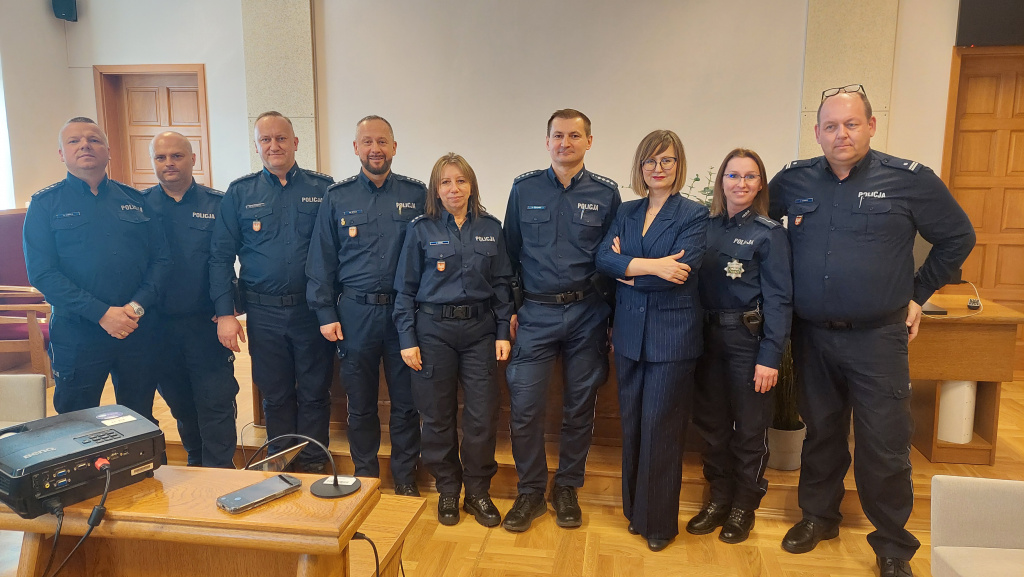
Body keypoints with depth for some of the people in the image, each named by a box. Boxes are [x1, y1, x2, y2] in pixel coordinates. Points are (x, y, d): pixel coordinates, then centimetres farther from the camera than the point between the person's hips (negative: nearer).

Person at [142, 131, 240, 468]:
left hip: (207, 323, -3)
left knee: (216, 401, -1)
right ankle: (196, 463, 36)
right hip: (159, 324, 3)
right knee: (179, 402, 17)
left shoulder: (217, 205, -1)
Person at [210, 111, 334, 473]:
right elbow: (221, 257, 4)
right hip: (264, 313, 1)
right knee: (275, 396, 13)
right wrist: (225, 313, -4)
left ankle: (313, 468, 24)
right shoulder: (240, 194, 5)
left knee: (314, 394, 7)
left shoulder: (322, 189, 2)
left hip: (313, 310, -1)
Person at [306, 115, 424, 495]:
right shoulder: (338, 198, 4)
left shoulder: (417, 194, 2)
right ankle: (365, 476, 29)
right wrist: (325, 313, -1)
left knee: (406, 401, 8)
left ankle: (405, 479, 25)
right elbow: (321, 260, 5)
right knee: (360, 403, 11)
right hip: (355, 313, 1)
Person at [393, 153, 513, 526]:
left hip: (479, 328, 2)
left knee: (483, 414, 1)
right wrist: (407, 339, -4)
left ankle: (478, 491, 21)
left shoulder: (490, 228, 7)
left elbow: (502, 284, 9)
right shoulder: (421, 230, 1)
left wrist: (503, 332, 3)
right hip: (433, 329, -1)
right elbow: (405, 288, 2)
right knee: (438, 415, 6)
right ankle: (447, 491, 25)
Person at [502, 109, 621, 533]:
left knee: (580, 406, 9)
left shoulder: (606, 193, 2)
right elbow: (510, 252, 9)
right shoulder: (524, 189, 4)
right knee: (525, 407, -2)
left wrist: (611, 313, 2)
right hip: (535, 313, 0)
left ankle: (567, 489, 28)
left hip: (586, 314, 0)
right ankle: (530, 492, 18)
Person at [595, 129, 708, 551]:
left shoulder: (693, 215, -4)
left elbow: (680, 272, -18)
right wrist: (652, 266, -20)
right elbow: (603, 258, -7)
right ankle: (635, 509, 30)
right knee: (632, 425, 13)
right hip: (629, 333, 5)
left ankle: (659, 521, 21)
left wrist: (627, 270, -9)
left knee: (660, 429, 3)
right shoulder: (626, 213, 10)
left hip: (671, 336, -4)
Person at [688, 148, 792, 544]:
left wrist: (770, 357, -14)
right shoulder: (706, 227, 6)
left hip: (749, 338, -3)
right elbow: (695, 285, 6)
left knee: (749, 427, 7)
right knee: (711, 422, 12)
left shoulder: (769, 233, -4)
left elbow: (778, 299, -8)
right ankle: (719, 498, 30)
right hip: (709, 335, 4)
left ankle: (744, 507, 25)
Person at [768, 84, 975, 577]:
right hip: (812, 336, 3)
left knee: (884, 445, 3)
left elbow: (958, 237, 6)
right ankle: (818, 516, 35)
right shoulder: (792, 181, 2)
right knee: (820, 433, 16)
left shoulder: (910, 180, -5)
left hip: (877, 337, -2)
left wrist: (919, 292, 6)